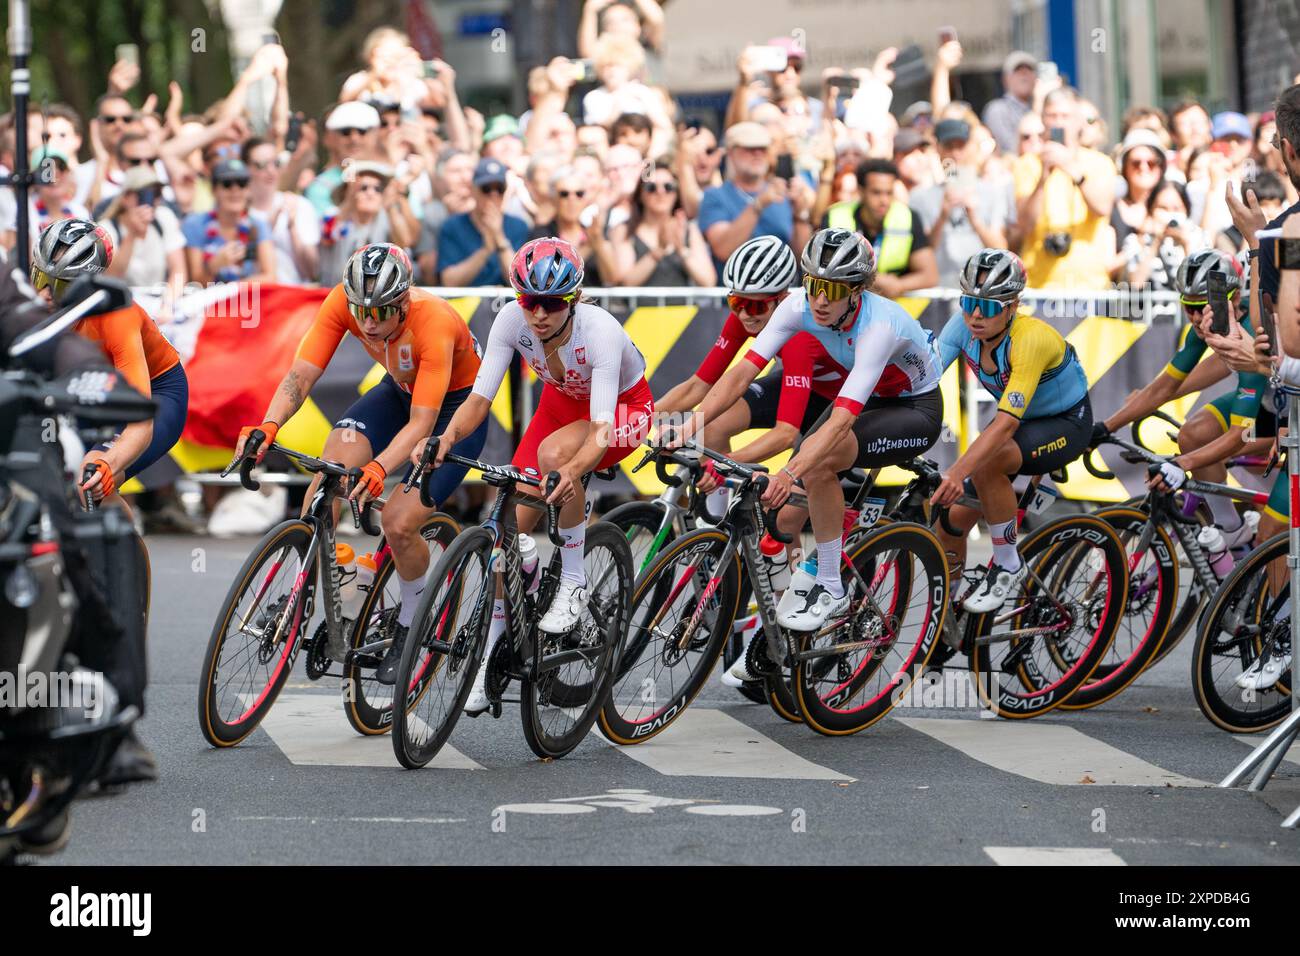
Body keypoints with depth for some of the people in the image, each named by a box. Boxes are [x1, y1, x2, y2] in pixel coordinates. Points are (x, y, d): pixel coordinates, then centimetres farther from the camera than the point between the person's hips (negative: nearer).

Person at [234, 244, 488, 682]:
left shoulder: (434, 324, -37)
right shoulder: (343, 303, -24)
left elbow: (422, 422, -39)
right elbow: (301, 374, -27)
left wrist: (379, 468, -56)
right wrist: (267, 427, -45)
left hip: (456, 404, -5)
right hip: (400, 391, 5)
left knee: (400, 521, -19)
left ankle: (411, 622, 9)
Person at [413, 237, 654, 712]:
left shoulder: (600, 330, -37)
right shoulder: (512, 320, -25)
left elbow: (601, 429, -43)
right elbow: (480, 397, -25)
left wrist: (572, 471, -63)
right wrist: (448, 436, -46)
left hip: (623, 407, -5)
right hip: (562, 402, 5)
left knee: (553, 452, -37)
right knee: (513, 525, -8)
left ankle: (574, 582, -19)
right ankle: (492, 658, 3)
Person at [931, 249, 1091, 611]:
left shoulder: (1031, 338, -34)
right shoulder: (964, 326, -17)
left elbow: (1006, 422, -42)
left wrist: (957, 472, -55)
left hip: (1067, 424, -6)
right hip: (1020, 421, 6)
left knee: (985, 465, -34)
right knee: (952, 519, -6)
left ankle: (1008, 565, -16)